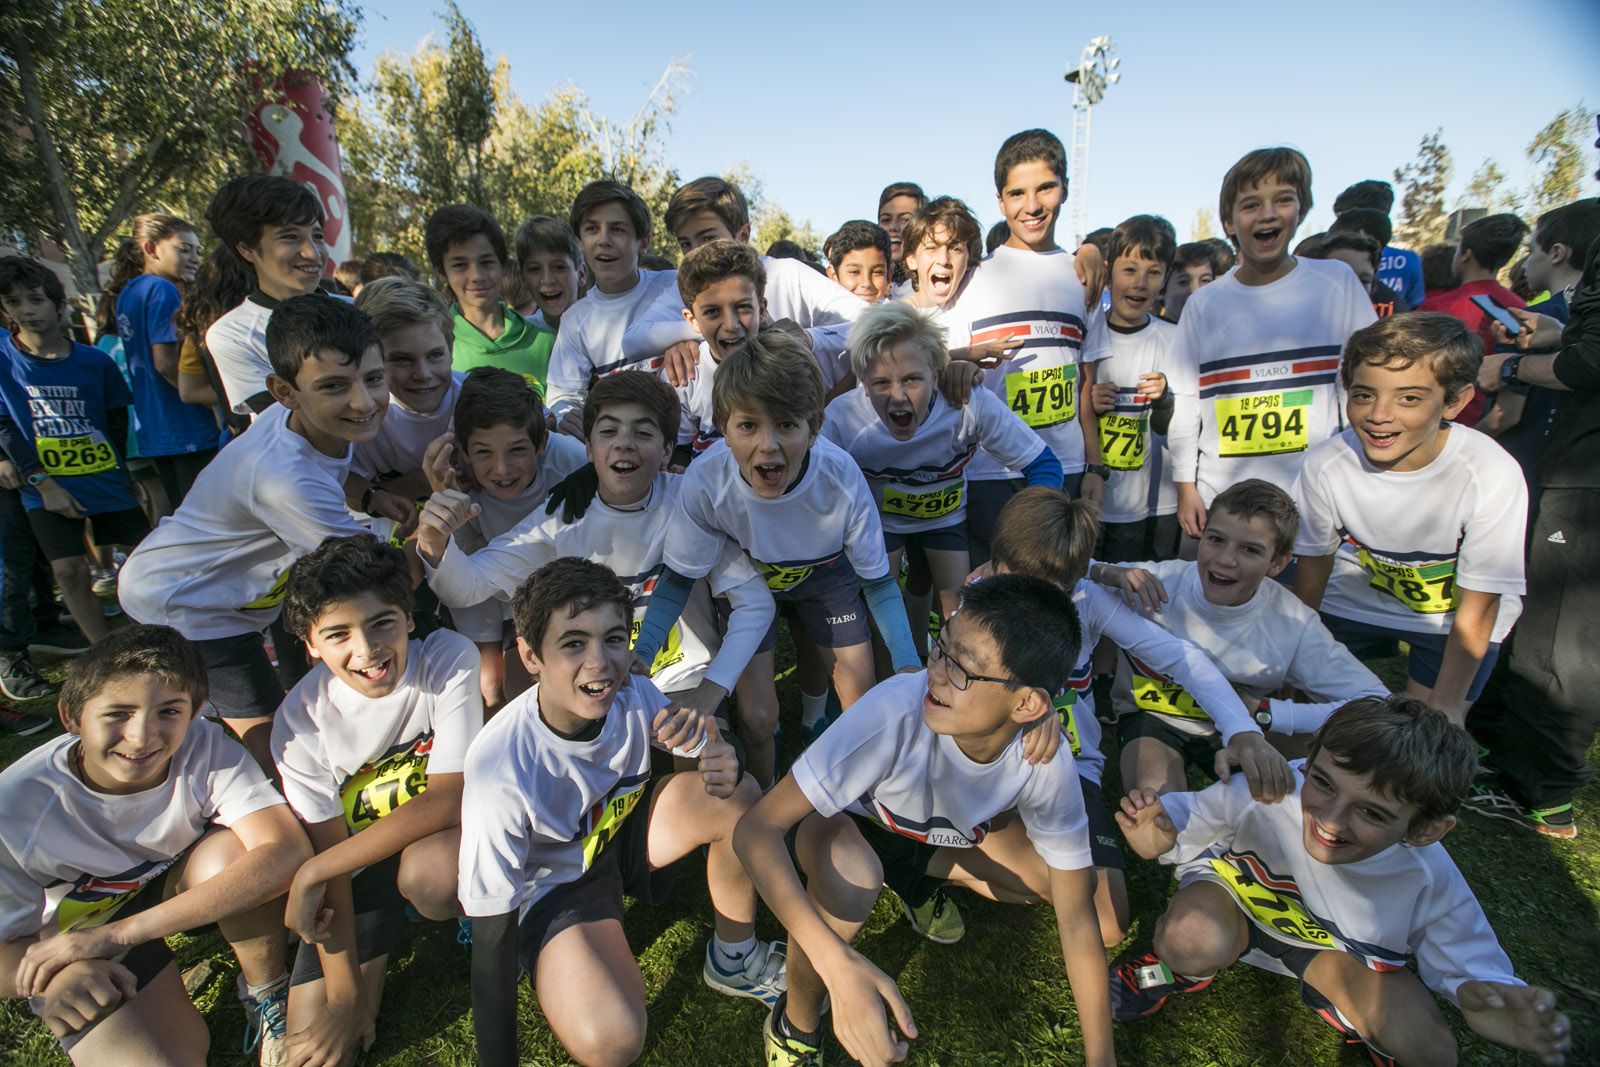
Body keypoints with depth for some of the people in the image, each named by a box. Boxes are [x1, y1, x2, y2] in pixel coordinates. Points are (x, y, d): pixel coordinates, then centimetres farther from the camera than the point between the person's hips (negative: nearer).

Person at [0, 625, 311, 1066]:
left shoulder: (205, 747, -28)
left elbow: (288, 852, -38)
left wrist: (118, 932, -37)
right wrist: (58, 977, -38)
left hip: (182, 885, 1)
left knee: (231, 850, -33)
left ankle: (266, 992, -7)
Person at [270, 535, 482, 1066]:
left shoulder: (449, 658, -24)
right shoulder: (300, 720, -17)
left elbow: (449, 797, -26)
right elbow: (326, 847, -11)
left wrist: (313, 874, -25)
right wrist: (343, 987, -8)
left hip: (443, 828, -3)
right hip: (356, 858, 3)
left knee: (427, 874, -37)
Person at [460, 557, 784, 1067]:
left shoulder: (633, 695, -22)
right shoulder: (500, 771, -34)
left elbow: (708, 752, -6)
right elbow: (492, 931, -23)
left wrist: (724, 764, -31)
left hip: (625, 830, 5)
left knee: (738, 799, -20)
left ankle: (733, 960, 5)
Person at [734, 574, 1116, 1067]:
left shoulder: (1046, 761, -28)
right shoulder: (895, 711, -39)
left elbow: (1078, 918, -16)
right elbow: (756, 829, -39)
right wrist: (839, 964, -51)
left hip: (949, 834, 4)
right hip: (844, 824, -3)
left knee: (1081, 884, -13)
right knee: (848, 877, -37)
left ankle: (934, 880, 16)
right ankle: (796, 1025, -4)